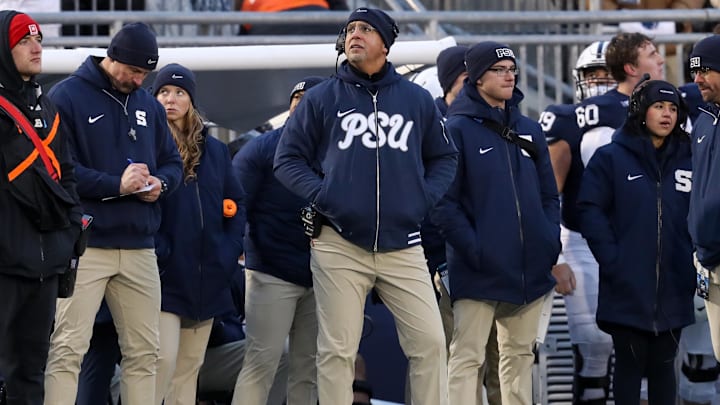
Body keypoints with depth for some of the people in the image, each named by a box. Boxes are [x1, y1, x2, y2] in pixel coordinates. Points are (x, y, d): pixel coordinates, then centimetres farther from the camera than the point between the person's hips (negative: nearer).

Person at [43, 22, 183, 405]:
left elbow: (172, 161, 22)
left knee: (143, 350, 7)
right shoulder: (66, 96, -4)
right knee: (68, 348, -11)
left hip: (140, 246, 6)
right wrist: (116, 186, -17)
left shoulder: (149, 105, 16)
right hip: (84, 244, -6)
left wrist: (160, 183, -2)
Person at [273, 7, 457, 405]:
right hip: (338, 245, -1)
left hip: (403, 247, 2)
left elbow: (444, 158, 20)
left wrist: (423, 199, 3)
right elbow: (288, 159, 7)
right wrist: (323, 197, -8)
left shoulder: (418, 100, 11)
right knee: (337, 350, -1)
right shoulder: (321, 98, 6)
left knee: (429, 342, -5)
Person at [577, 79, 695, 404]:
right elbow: (591, 212, -6)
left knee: (663, 365, 9)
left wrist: (692, 262, -2)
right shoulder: (611, 158, -1)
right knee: (630, 364, 3)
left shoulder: (687, 160, 8)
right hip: (627, 288, -3)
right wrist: (612, 262, -13)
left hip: (673, 290, 3)